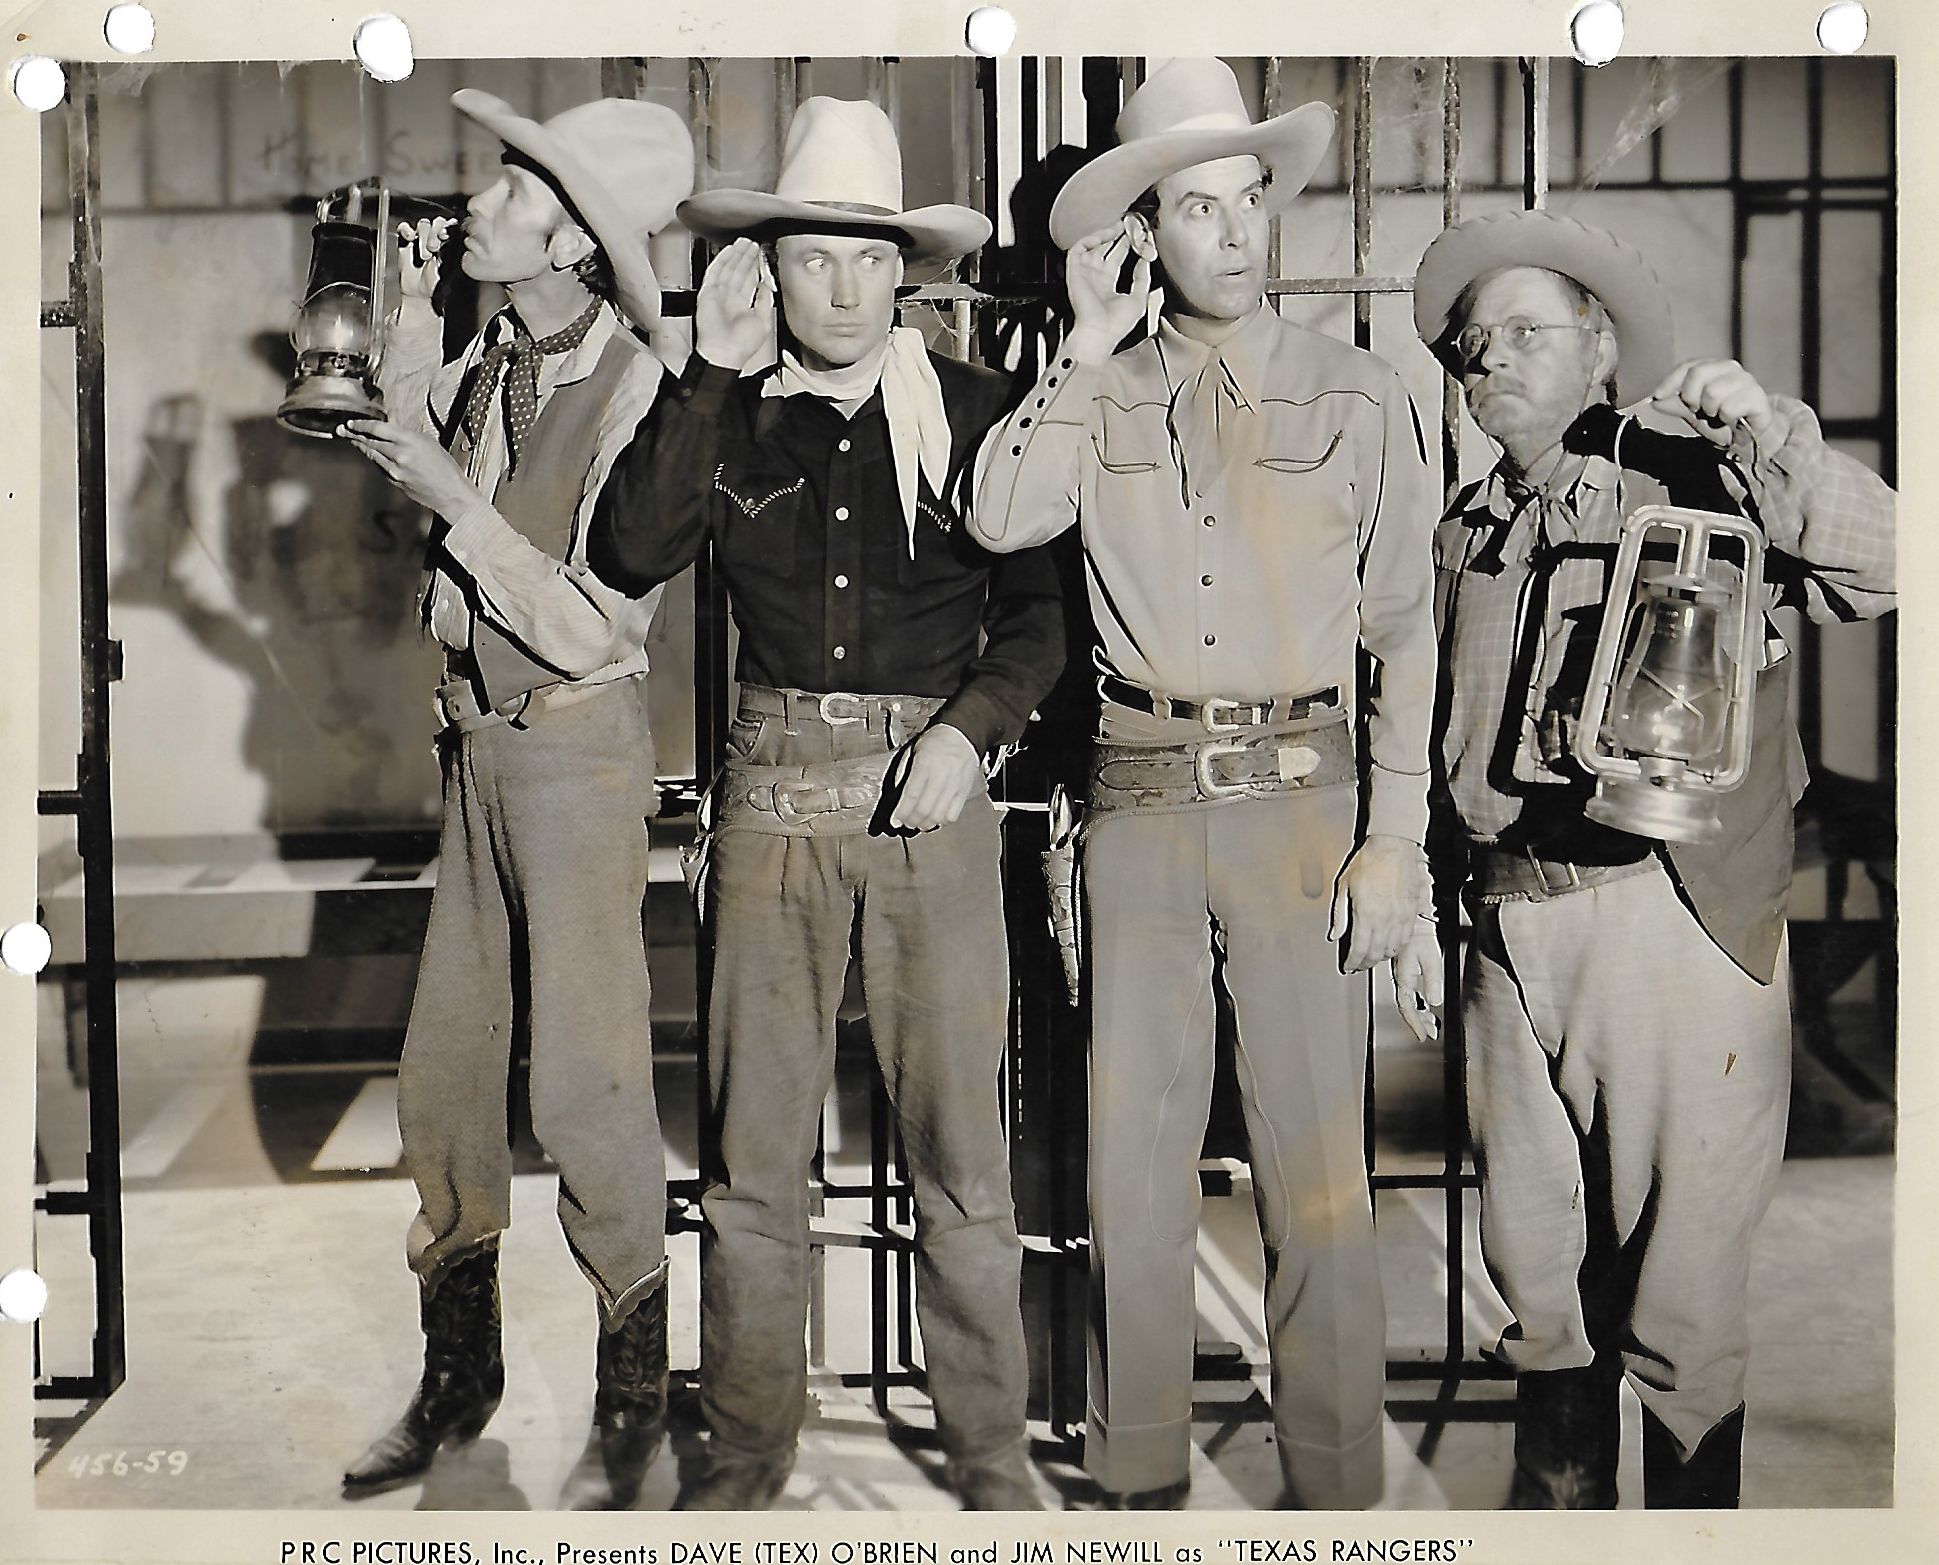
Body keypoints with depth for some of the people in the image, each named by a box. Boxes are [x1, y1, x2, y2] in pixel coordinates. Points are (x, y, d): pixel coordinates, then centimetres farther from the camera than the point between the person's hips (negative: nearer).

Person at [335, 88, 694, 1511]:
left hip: (578, 741, -7)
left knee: (585, 1082, -1)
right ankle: (460, 1376, 29)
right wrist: (412, 309, 12)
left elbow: (593, 632, -19)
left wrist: (456, 501, -19)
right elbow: (412, 434, 25)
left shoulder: (636, 393, -19)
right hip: (480, 743, 7)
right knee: (442, 1067, 13)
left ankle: (636, 1398, 17)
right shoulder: (492, 362, 1)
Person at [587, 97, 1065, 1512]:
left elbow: (1038, 610, 7)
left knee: (959, 1139, 1)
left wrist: (973, 726, -10)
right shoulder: (729, 417, 6)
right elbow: (632, 554, -9)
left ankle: (990, 1446, 16)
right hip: (777, 788, 2)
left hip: (932, 790, -1)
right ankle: (750, 1442, 19)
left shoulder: (974, 410, 3)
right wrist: (712, 372, -10)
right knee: (755, 1140, 5)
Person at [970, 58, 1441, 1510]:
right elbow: (999, 517, -10)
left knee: (1316, 1154, -1)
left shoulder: (1360, 395, 5)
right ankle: (1142, 1473, 21)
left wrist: (1396, 836, -1)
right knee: (1132, 1147, 8)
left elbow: (1406, 633, 4)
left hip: (1297, 795, -2)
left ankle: (1336, 1483, 14)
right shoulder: (1105, 396, 8)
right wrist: (1090, 344, -5)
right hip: (1142, 798, 2)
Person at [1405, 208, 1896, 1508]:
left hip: (1677, 908, -5)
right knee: (1532, 1253, 14)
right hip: (1514, 922, 6)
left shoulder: (1695, 477, 0)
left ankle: (1694, 1511, 19)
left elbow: (1876, 572, -13)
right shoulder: (1470, 530, 17)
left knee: (1682, 1265, 1)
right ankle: (1559, 1494, 32)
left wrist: (1768, 430, -21)